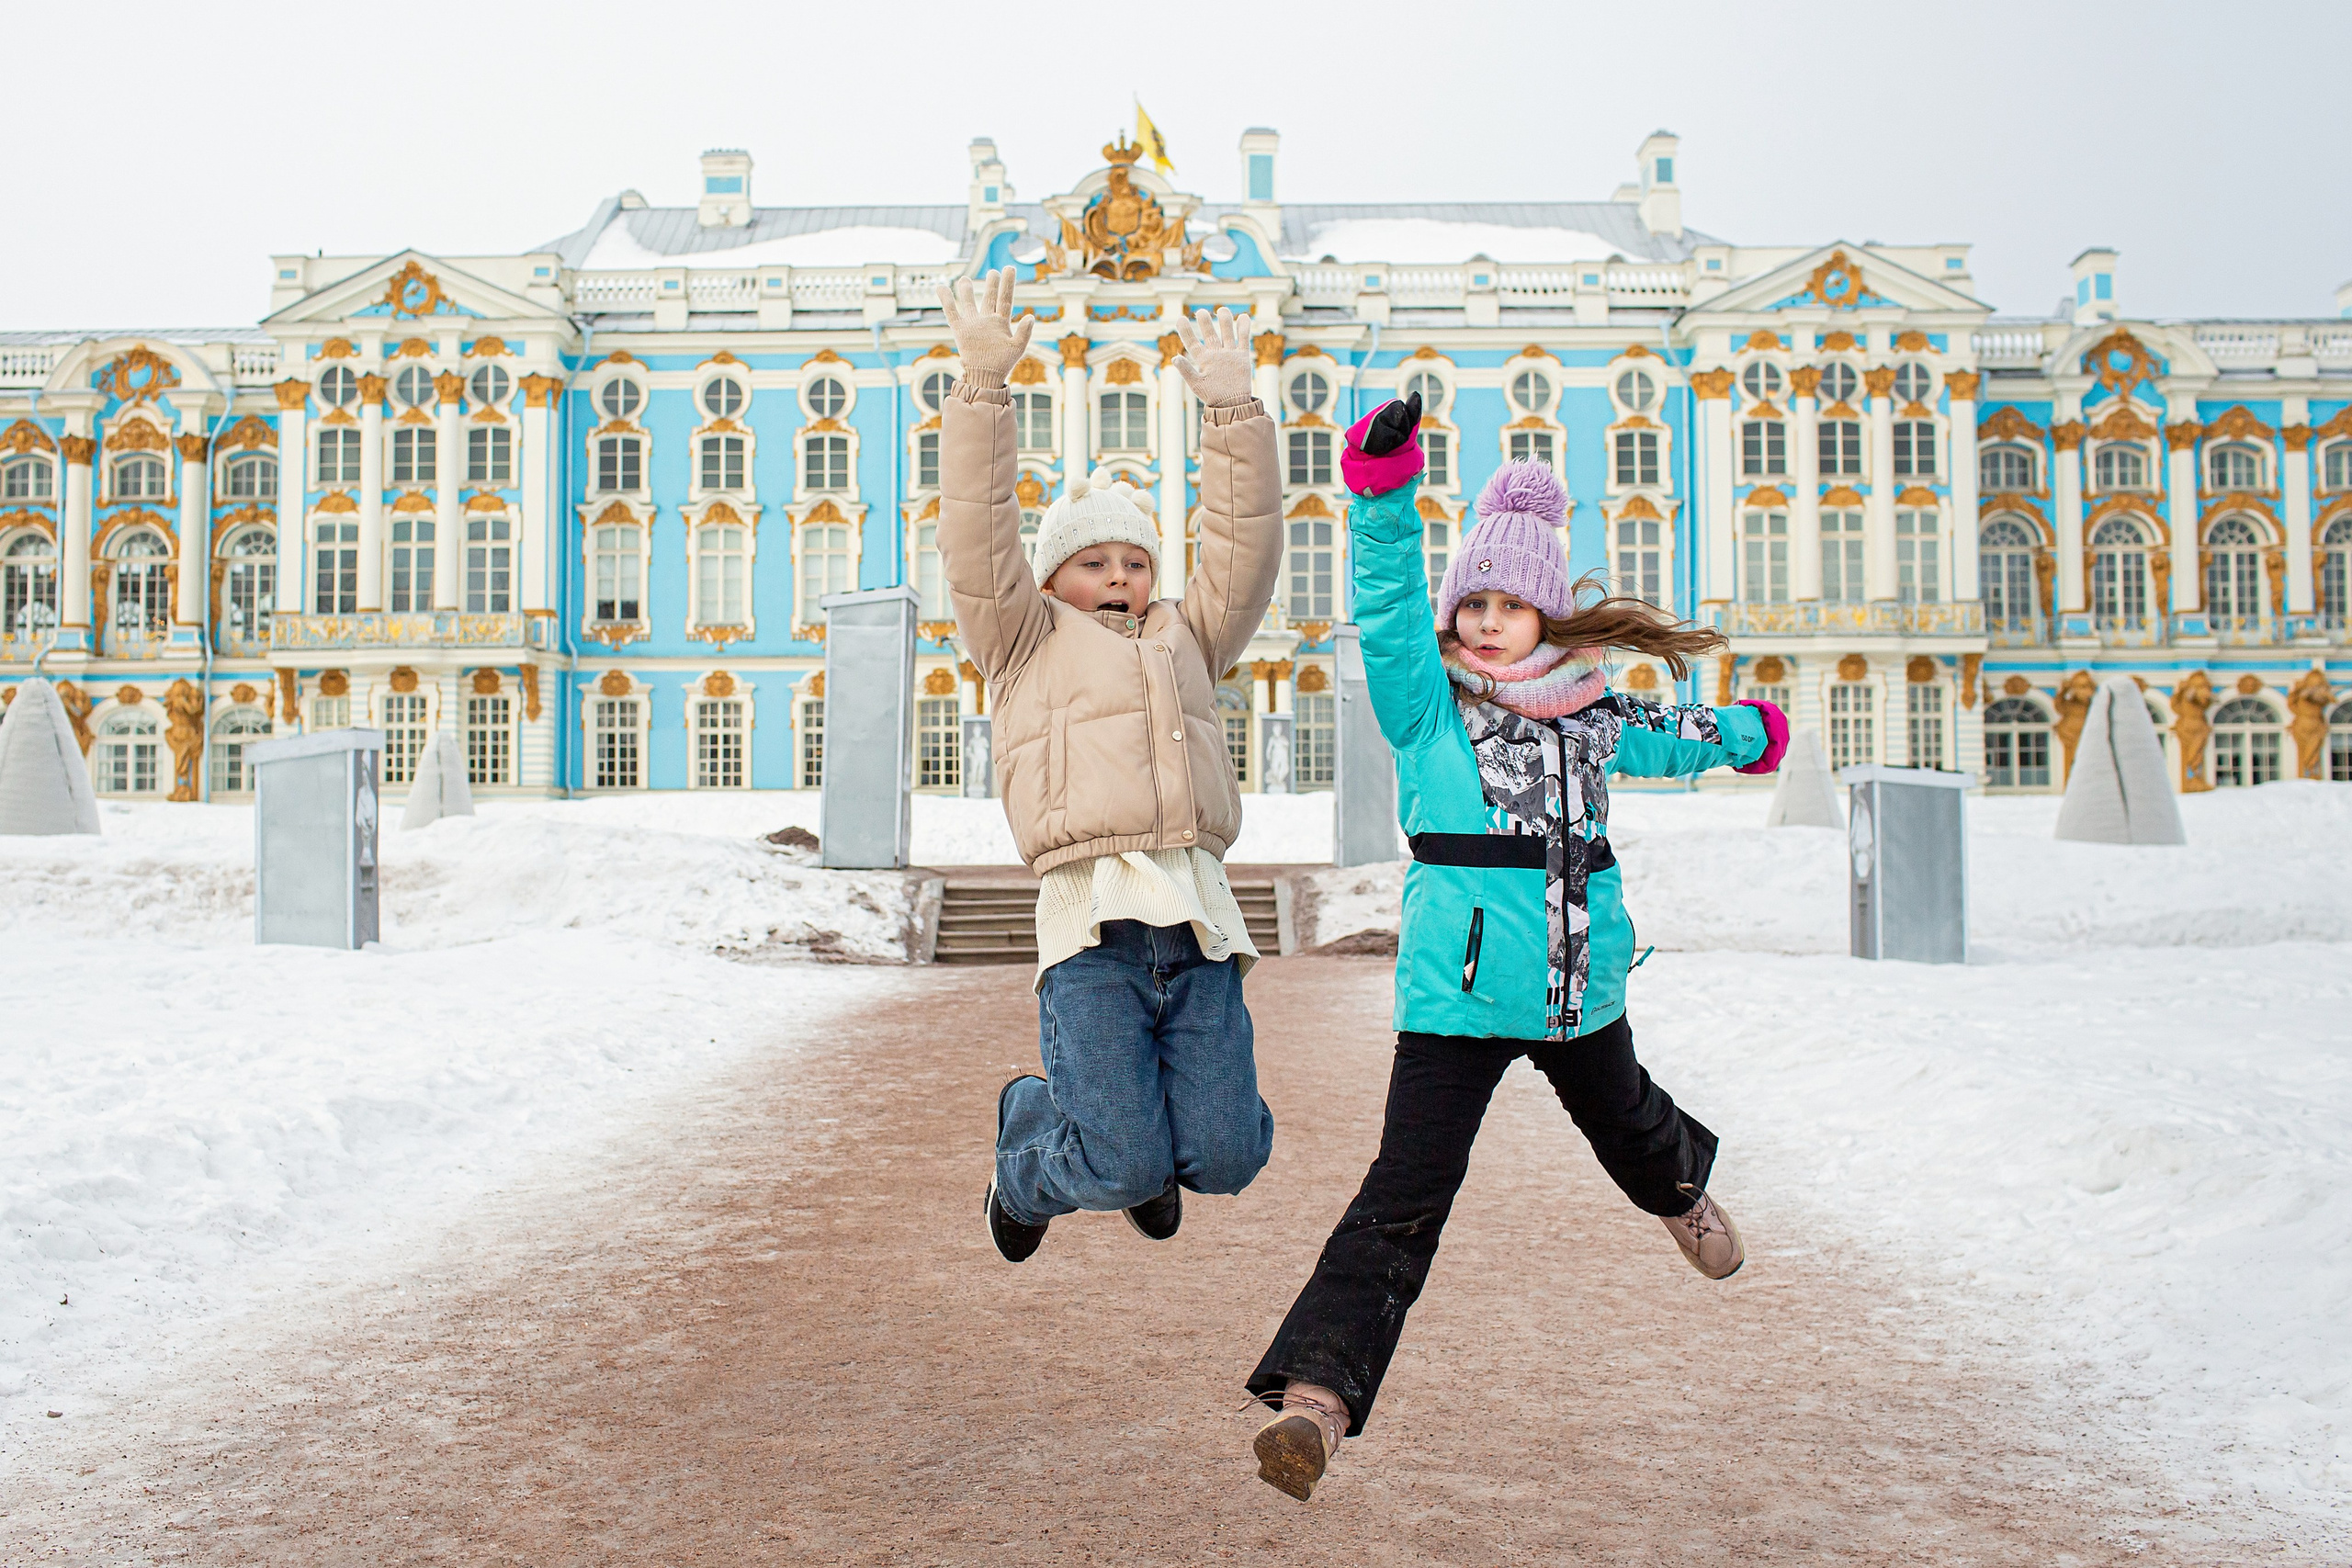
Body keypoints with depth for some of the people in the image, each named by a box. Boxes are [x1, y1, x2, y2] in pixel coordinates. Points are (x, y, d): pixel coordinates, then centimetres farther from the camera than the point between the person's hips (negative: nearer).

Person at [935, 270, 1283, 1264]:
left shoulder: (1187, 639, 26)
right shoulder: (1025, 645, 16)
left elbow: (1245, 549, 17)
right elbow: (978, 542, 4)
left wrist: (1231, 409, 10)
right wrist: (984, 383, -3)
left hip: (1197, 918, 4)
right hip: (1092, 921, -4)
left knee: (1225, 1156, -5)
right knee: (1122, 1167, -11)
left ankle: (1141, 1147, 32)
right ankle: (1029, 1166, 26)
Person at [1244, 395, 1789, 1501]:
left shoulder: (1592, 721, 7)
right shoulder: (1427, 704, -4)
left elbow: (1667, 739, 28)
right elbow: (1389, 607, -20)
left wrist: (1749, 732, 47)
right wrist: (1385, 492, -33)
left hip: (1582, 986, 5)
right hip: (1456, 993, -5)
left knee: (1619, 1118, 31)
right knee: (1404, 1200, -15)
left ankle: (1683, 1191, 66)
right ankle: (1318, 1394, -18)